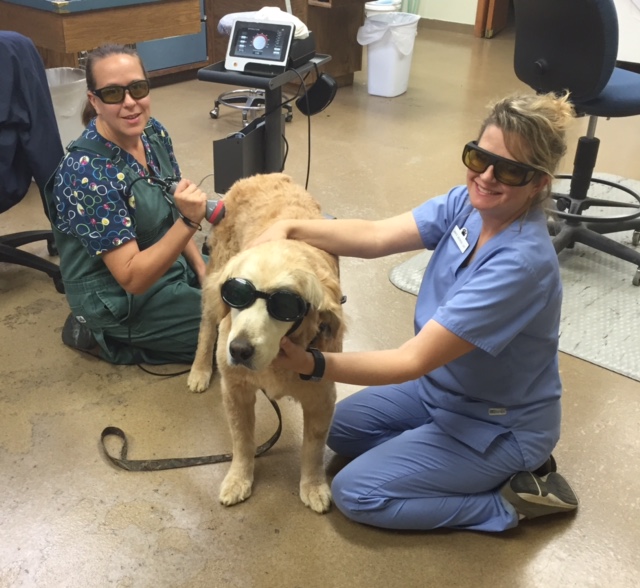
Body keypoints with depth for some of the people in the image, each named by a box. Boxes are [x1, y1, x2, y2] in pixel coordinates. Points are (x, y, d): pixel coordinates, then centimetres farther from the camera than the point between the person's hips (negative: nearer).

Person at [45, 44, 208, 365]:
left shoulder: (153, 133, -6)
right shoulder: (87, 173, -29)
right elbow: (132, 278, -29)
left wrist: (202, 269, -1)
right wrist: (189, 222, -40)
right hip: (122, 300, -8)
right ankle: (106, 339, 2)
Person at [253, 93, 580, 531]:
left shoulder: (520, 263, -35)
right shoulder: (469, 204, -12)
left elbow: (414, 360, -34)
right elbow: (378, 236, -18)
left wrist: (312, 364, -41)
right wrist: (290, 228, -30)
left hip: (498, 425, -8)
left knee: (356, 493, -5)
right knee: (342, 427, 19)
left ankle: (511, 500, 3)